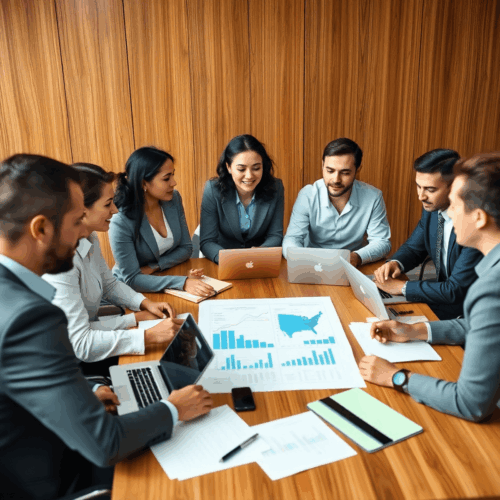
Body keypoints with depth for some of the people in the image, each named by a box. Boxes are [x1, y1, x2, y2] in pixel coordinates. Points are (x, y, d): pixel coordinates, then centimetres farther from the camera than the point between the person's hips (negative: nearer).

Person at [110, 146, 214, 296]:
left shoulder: (174, 199, -5)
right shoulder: (121, 223, -22)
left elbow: (186, 248, 3)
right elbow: (132, 279, -23)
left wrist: (153, 267, -14)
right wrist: (183, 282, -33)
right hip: (132, 293, -5)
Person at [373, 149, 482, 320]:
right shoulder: (432, 207, -6)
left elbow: (456, 291, -27)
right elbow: (413, 247, 10)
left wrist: (401, 287, -22)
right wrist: (395, 263, -13)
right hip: (445, 293, 7)